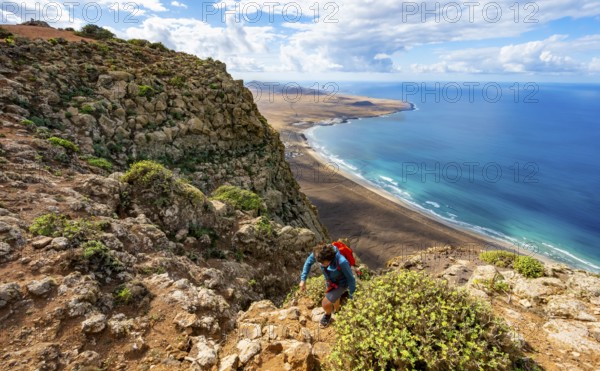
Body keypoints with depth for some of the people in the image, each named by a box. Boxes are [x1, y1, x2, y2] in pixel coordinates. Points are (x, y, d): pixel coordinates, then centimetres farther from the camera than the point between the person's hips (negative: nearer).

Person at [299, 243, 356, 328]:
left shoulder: (342, 262, -45)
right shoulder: (320, 252, -33)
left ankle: (328, 314, 34)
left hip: (341, 283, -5)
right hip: (330, 281, 5)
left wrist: (351, 296, -11)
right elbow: (309, 261, -9)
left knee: (325, 304, -2)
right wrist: (303, 279, -10)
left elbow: (350, 278, -26)